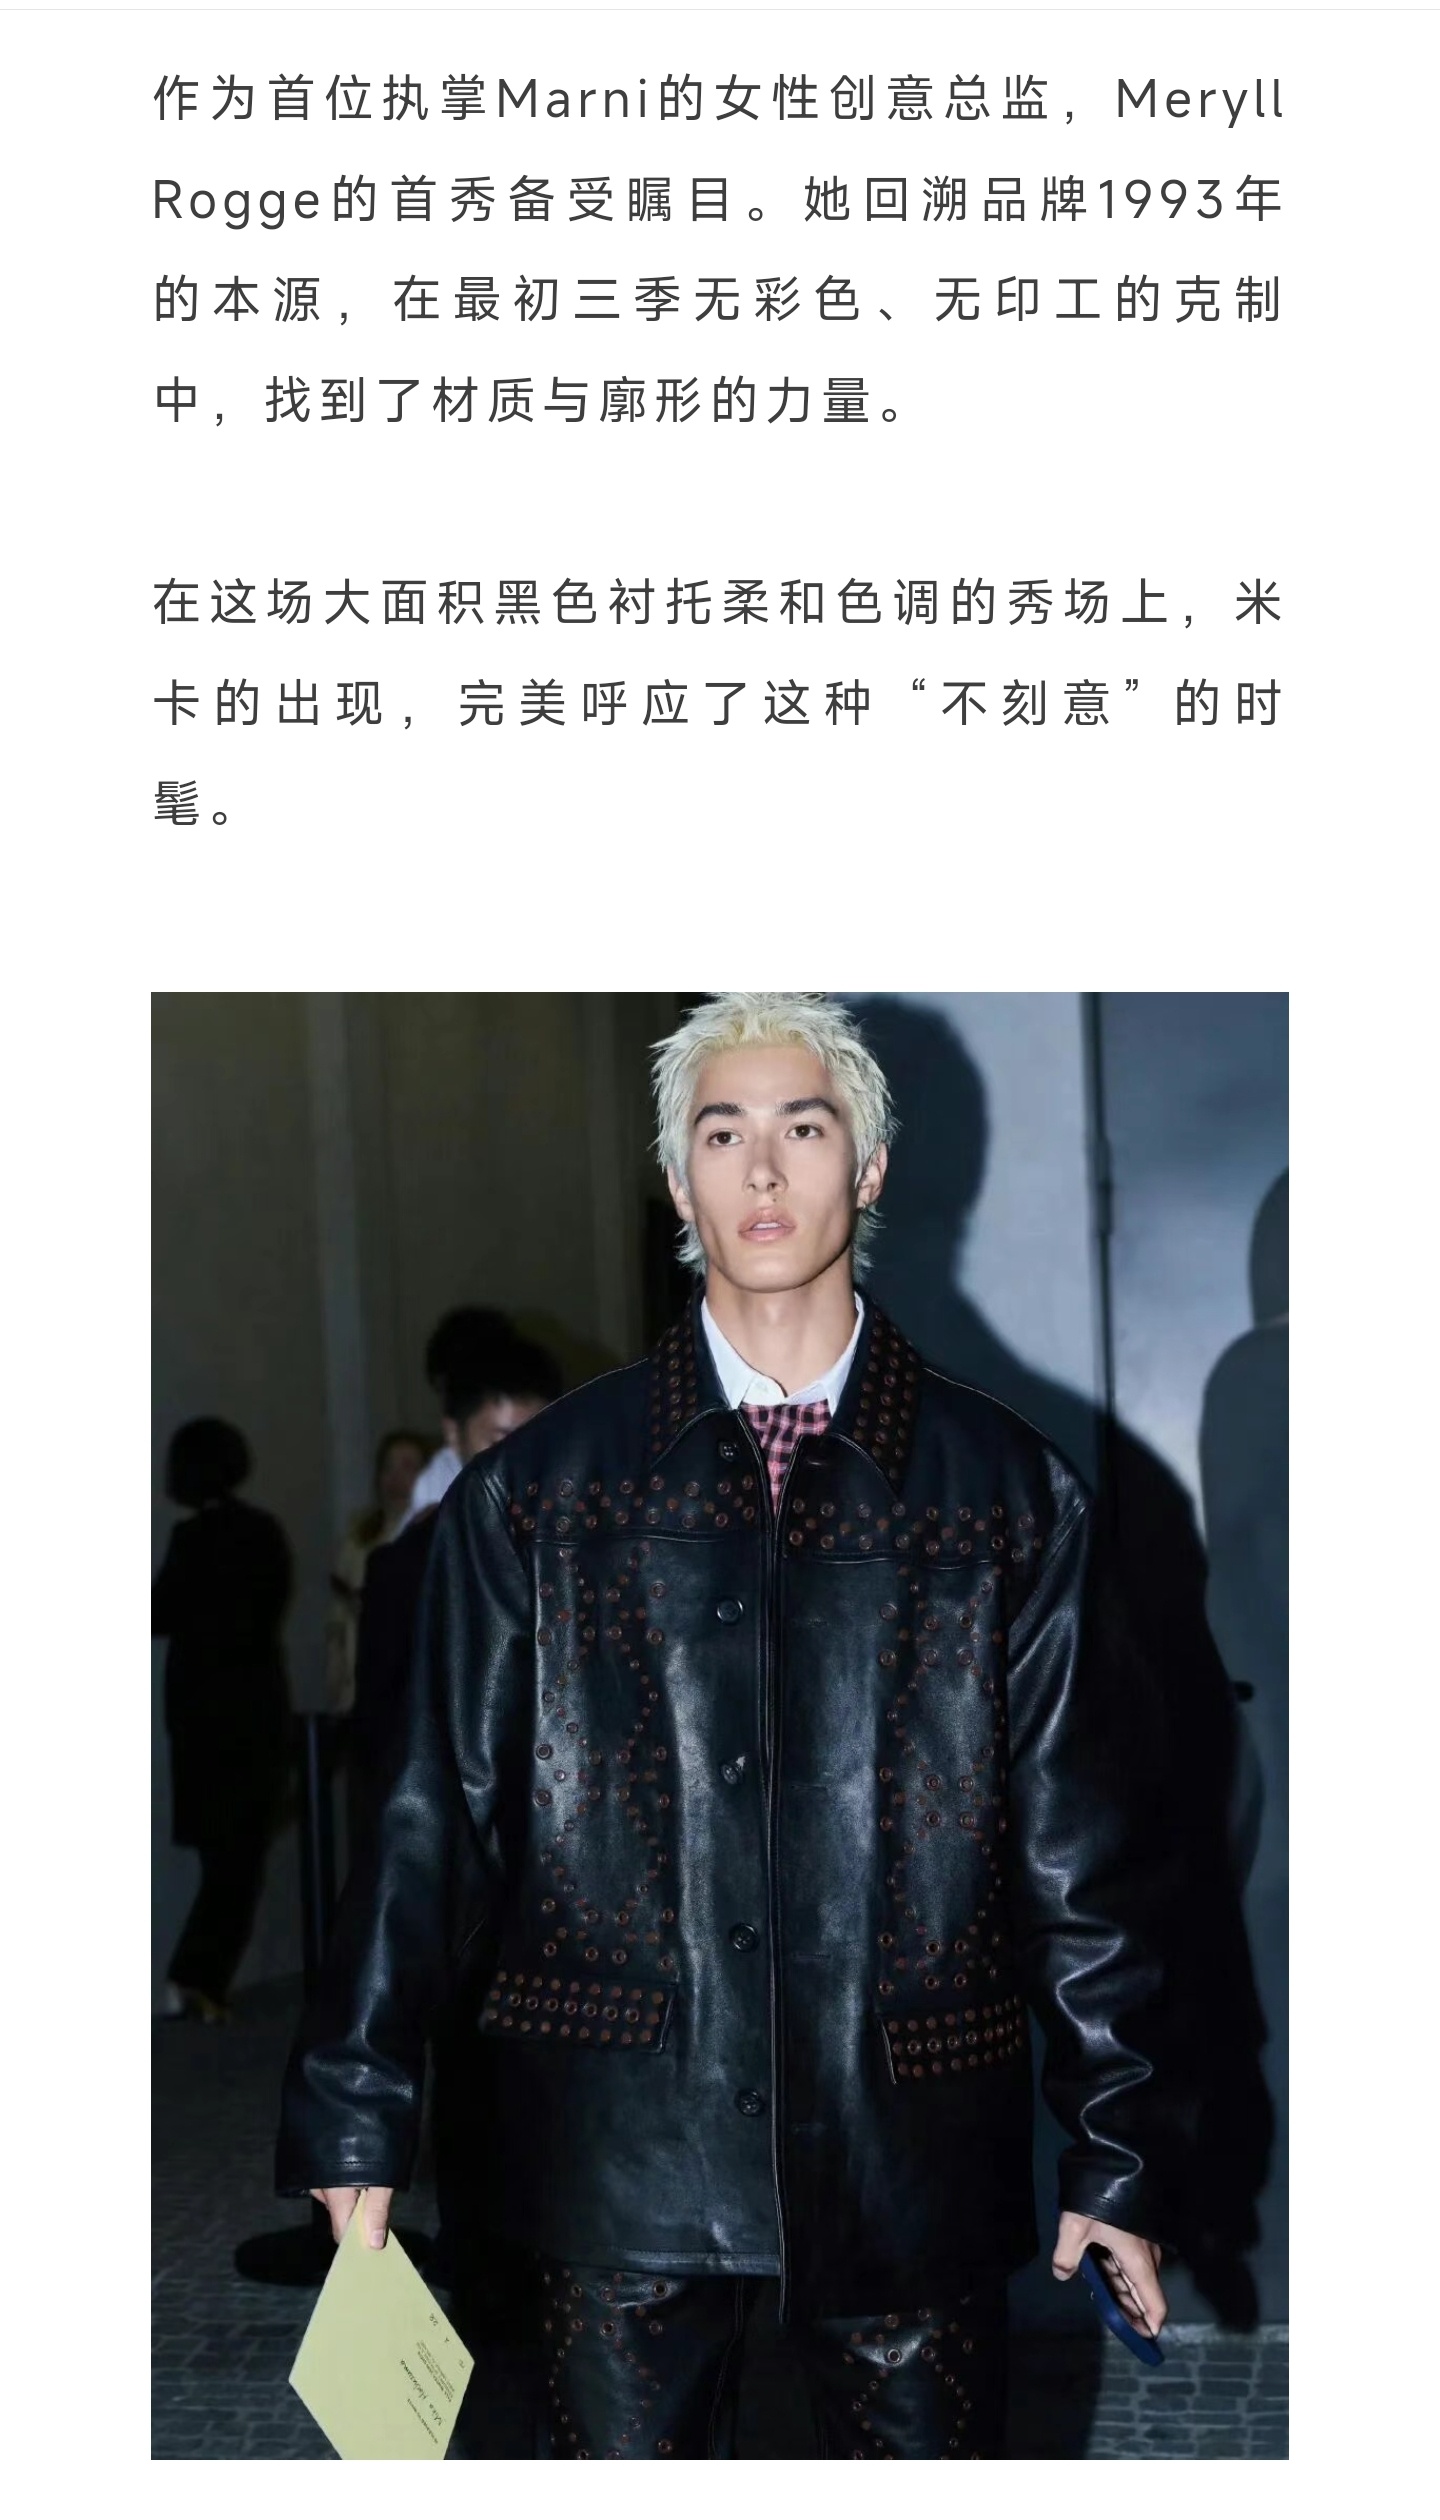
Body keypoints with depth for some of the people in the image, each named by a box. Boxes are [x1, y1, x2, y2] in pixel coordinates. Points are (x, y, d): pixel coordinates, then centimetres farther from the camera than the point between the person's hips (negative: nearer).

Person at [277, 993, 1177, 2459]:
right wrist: (355, 2119, 2)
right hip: (621, 2157, 0)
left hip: (910, 2158, 0)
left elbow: (1089, 1854, 5)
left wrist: (1117, 2159, 4)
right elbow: (437, 1820, 5)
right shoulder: (537, 1489, 4)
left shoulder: (1010, 1496, 3)